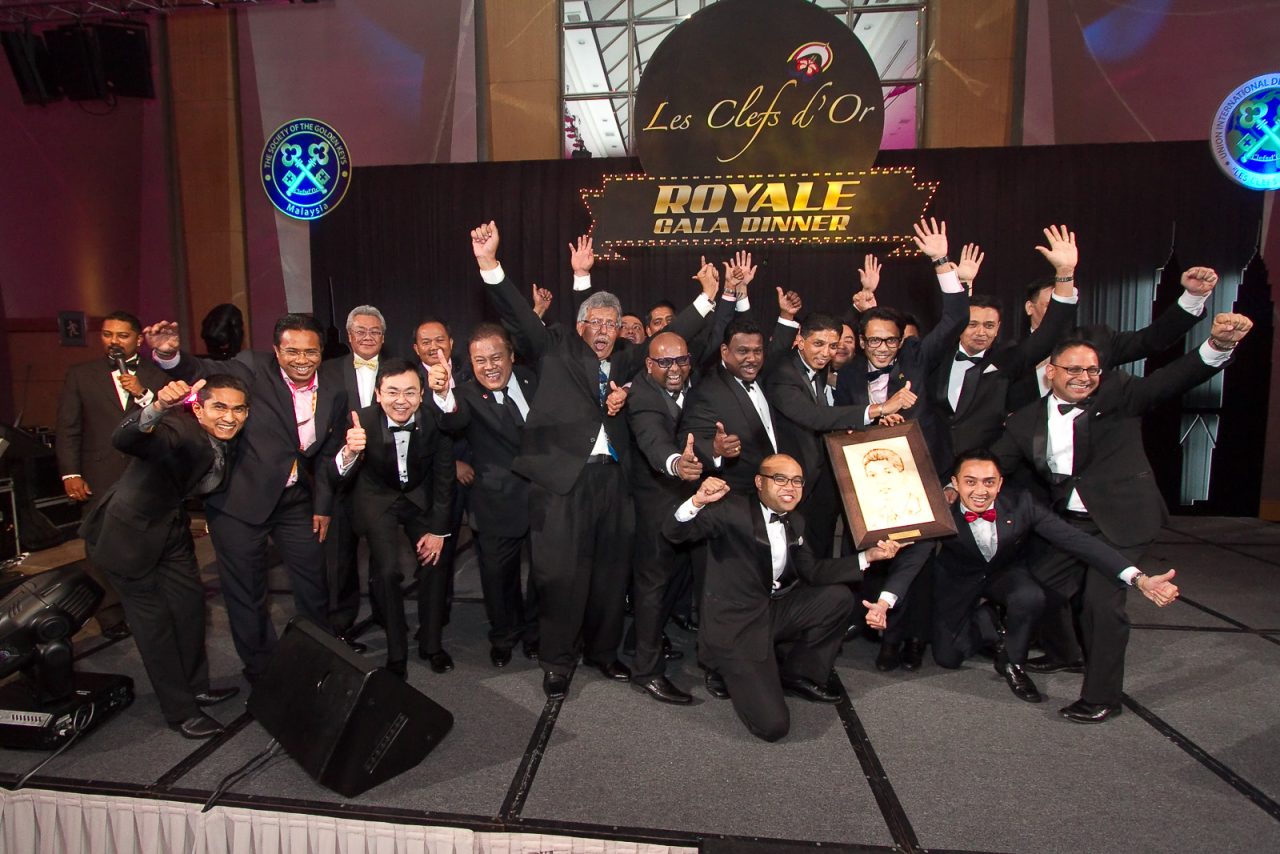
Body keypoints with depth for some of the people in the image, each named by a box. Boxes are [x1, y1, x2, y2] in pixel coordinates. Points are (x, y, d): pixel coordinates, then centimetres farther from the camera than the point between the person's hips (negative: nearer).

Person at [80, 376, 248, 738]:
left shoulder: (226, 442, -9)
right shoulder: (179, 431, -33)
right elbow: (125, 440, -54)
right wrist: (158, 407, -71)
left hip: (171, 527, 7)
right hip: (129, 530, -7)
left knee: (191, 603, 15)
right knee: (154, 619, 3)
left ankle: (195, 687, 35)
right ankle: (180, 710, 18)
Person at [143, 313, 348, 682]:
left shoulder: (334, 395, 0)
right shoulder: (254, 368, -10)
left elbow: (329, 454, 7)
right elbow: (206, 371, -23)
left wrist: (323, 505, 6)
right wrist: (171, 354, -44)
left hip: (296, 501, 4)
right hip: (240, 501, -3)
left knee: (314, 585, 15)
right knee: (247, 592, 9)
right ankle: (260, 670, 31)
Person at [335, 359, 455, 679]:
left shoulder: (435, 421, -23)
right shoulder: (363, 421, -26)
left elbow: (444, 476, -12)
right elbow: (342, 477, -28)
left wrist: (438, 530, -11)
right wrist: (349, 452, -51)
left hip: (421, 496, 2)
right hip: (378, 499, -1)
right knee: (387, 571, -17)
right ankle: (396, 654, 3)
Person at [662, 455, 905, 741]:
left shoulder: (794, 522, 6)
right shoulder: (731, 510, -17)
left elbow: (812, 571, 10)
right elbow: (673, 532, -22)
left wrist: (868, 556, 2)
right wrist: (698, 501, -44)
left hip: (773, 611, 8)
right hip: (734, 627, -7)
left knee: (838, 597, -2)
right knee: (773, 726, -15)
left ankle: (797, 673, 14)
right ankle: (727, 671, 15)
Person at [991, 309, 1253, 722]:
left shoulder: (1118, 395, -6)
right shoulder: (1027, 420, 1)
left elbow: (1173, 379, -18)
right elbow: (994, 463, 1)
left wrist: (1218, 345, -36)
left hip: (1121, 518, -4)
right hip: (1067, 521, 5)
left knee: (1101, 600, -9)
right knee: (1040, 584, 10)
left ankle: (1102, 697, 9)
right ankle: (1062, 653, 42)